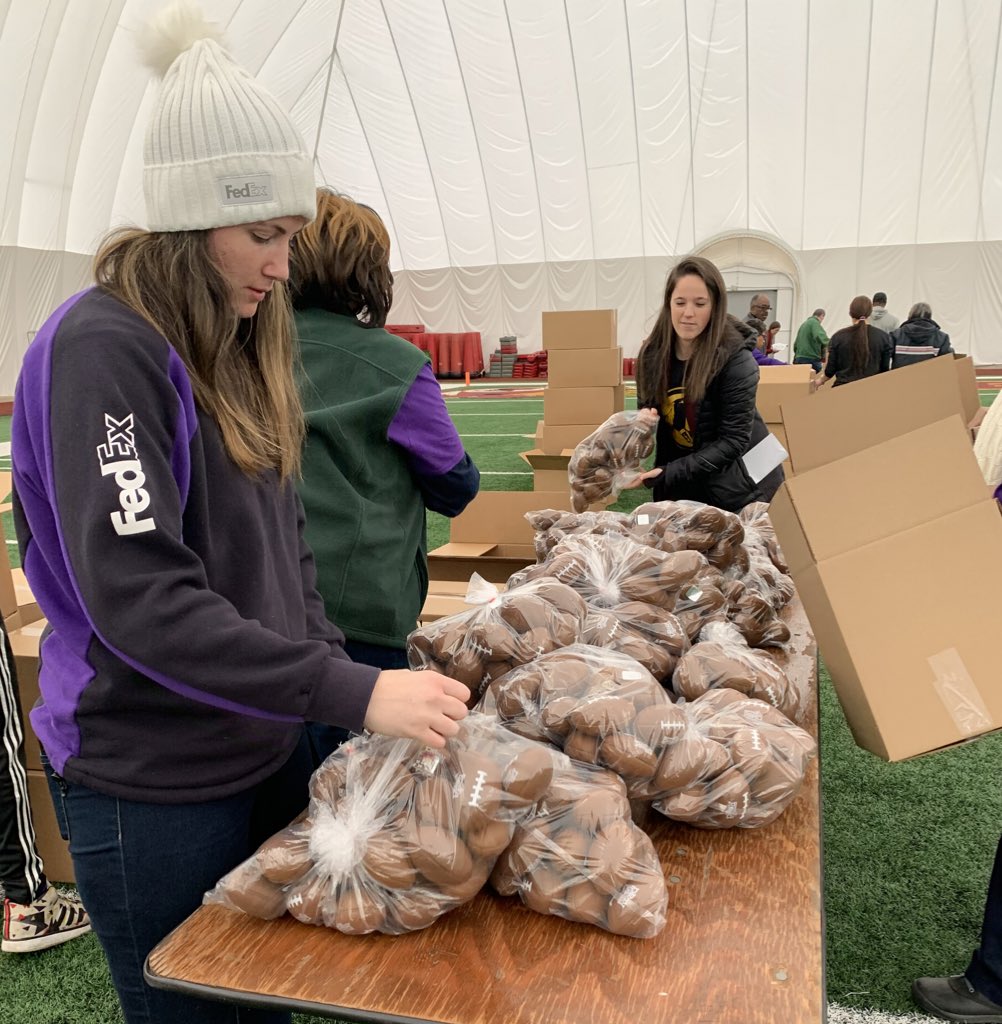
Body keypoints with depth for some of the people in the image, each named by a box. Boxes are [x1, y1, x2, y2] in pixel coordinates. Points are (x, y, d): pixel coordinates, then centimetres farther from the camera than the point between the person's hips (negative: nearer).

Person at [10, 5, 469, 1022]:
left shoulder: (238, 347, 7)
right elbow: (136, 596, -27)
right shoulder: (102, 347, -18)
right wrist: (350, 692, -30)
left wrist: (333, 665, -1)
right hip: (152, 786, -7)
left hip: (266, 746, 7)